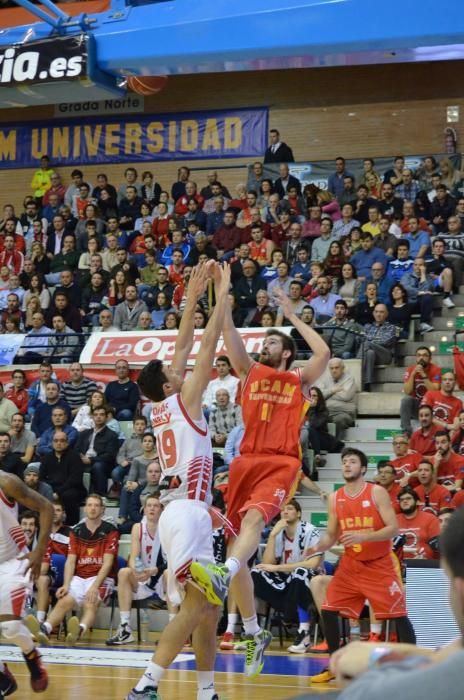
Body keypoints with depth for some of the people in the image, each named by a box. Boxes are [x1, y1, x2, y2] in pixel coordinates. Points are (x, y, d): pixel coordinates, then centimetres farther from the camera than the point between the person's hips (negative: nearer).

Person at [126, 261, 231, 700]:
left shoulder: (162, 408, 12)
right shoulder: (183, 400, -7)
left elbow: (184, 346, 19)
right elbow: (208, 344, -7)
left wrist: (193, 297, 20)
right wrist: (222, 295, -1)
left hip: (185, 512, 9)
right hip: (186, 514, -9)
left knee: (209, 606, 12)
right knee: (195, 607, -14)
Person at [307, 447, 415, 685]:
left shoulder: (377, 493, -11)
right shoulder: (335, 498, 3)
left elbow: (393, 529, -17)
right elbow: (331, 535, 9)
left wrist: (363, 537, -30)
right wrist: (317, 547, -13)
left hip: (380, 565, -5)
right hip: (350, 565, 5)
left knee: (398, 614, -8)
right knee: (328, 610, -1)